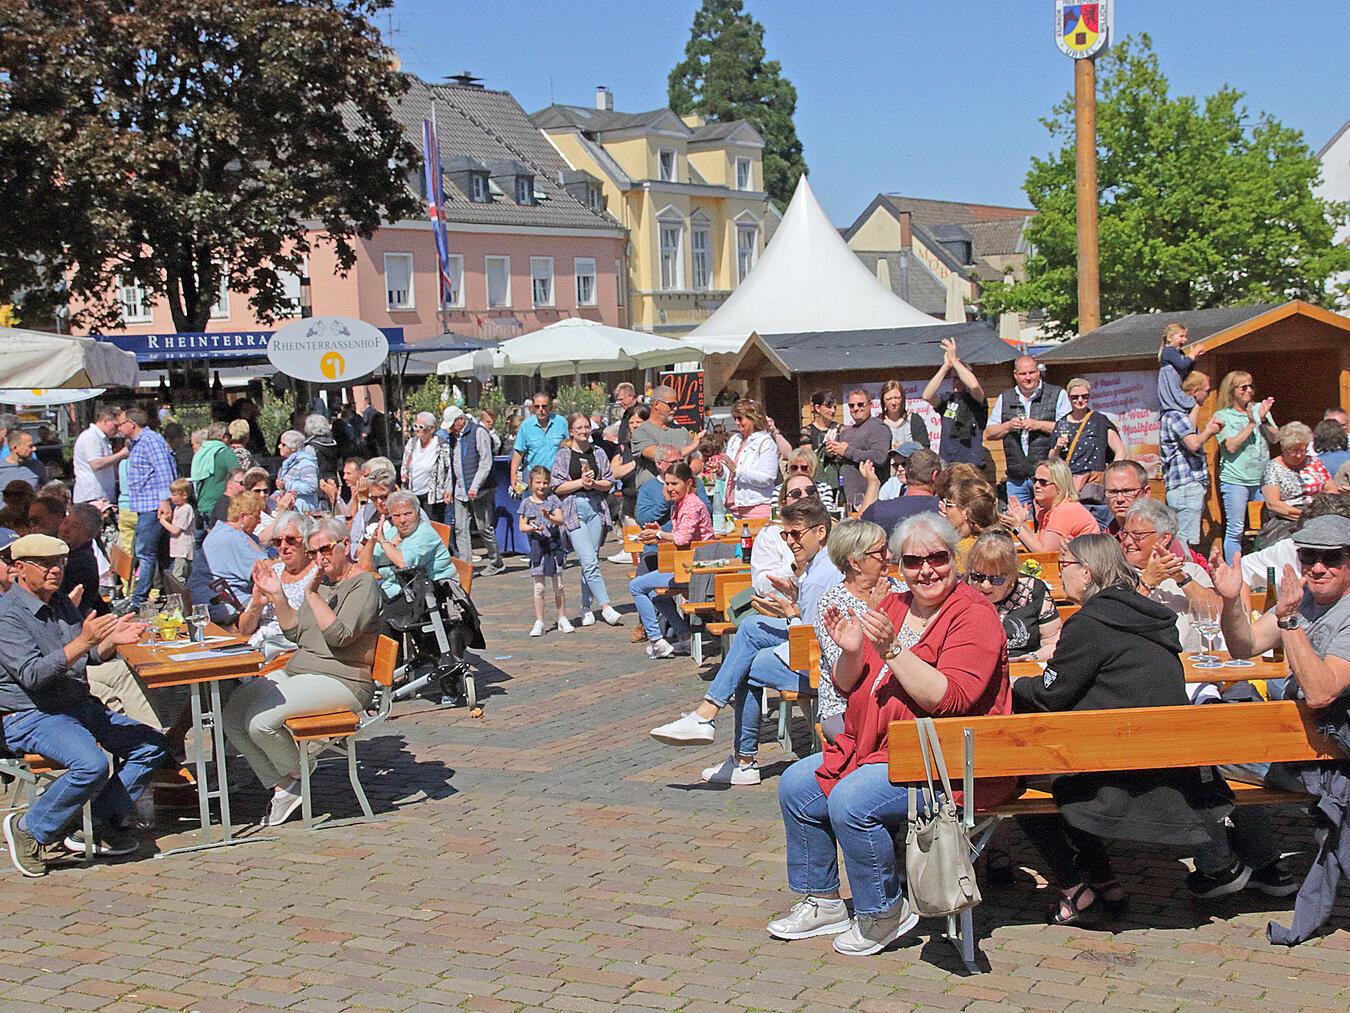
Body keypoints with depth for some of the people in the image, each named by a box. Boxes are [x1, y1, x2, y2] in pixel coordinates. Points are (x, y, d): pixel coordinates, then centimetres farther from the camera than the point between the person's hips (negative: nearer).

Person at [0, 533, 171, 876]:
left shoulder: (61, 603, 12)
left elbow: (90, 658, 16)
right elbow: (32, 675, -23)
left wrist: (113, 639, -5)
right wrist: (82, 642, -31)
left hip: (80, 706, 9)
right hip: (30, 716, -9)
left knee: (154, 746, 0)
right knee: (92, 765, -32)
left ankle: (102, 824, -2)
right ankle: (30, 829, -11)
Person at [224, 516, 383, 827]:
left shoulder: (364, 583, -6)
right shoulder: (321, 581, 20)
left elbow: (339, 634, -19)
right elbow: (295, 633, 15)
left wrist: (312, 594, -20)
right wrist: (277, 596, 4)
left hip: (340, 682, -9)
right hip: (297, 673, 9)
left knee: (261, 719, -27)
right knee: (232, 715, -9)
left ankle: (296, 776, 1)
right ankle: (282, 787, -4)